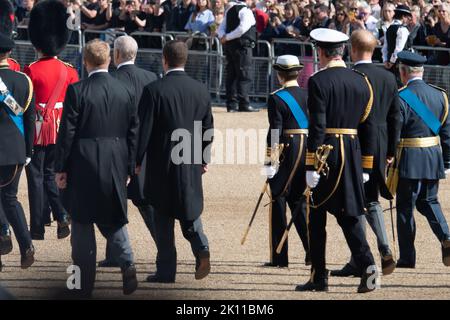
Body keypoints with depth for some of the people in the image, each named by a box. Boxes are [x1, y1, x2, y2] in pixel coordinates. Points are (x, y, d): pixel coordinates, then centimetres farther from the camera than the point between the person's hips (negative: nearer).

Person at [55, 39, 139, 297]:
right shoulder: (126, 92, 2)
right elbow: (133, 133, 6)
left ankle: (85, 283, 8)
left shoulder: (77, 91, -10)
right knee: (114, 218, 16)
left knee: (83, 223, 6)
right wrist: (129, 168, 13)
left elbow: (67, 132, -9)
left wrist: (61, 167, -2)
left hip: (83, 166, -3)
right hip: (116, 167, 3)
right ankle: (127, 263, -5)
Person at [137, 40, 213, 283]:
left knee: (164, 217, 5)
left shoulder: (154, 90, -13)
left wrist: (136, 161, -2)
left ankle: (166, 270, 6)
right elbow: (208, 129, 9)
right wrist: (204, 160, 21)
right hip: (192, 166, 4)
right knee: (190, 208, 19)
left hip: (162, 163, -4)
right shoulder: (201, 90, 2)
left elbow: (144, 129, -12)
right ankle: (201, 247, -5)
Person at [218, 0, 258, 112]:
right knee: (244, 75, -6)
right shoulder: (246, 11, -10)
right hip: (242, 46, -8)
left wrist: (224, 37, -3)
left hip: (229, 46, 8)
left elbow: (221, 28, 14)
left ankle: (231, 104, 8)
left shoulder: (230, 10, 15)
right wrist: (227, 38, -14)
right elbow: (242, 28, -21)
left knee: (231, 75, 9)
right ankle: (243, 104, -9)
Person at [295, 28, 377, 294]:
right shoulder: (361, 82, 8)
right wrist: (365, 167, 14)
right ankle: (365, 263, -12)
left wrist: (311, 167, -14)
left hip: (326, 152, -5)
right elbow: (368, 127, 9)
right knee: (349, 213, 9)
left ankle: (319, 277, 8)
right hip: (353, 155, 5)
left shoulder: (318, 82, -10)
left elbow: (317, 126, -16)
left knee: (317, 217, 5)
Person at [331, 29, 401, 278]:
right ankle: (385, 251, -1)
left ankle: (358, 261, 3)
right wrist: (391, 151, 16)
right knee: (371, 200, 16)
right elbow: (395, 116, 9)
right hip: (379, 149, 6)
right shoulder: (388, 78, 6)